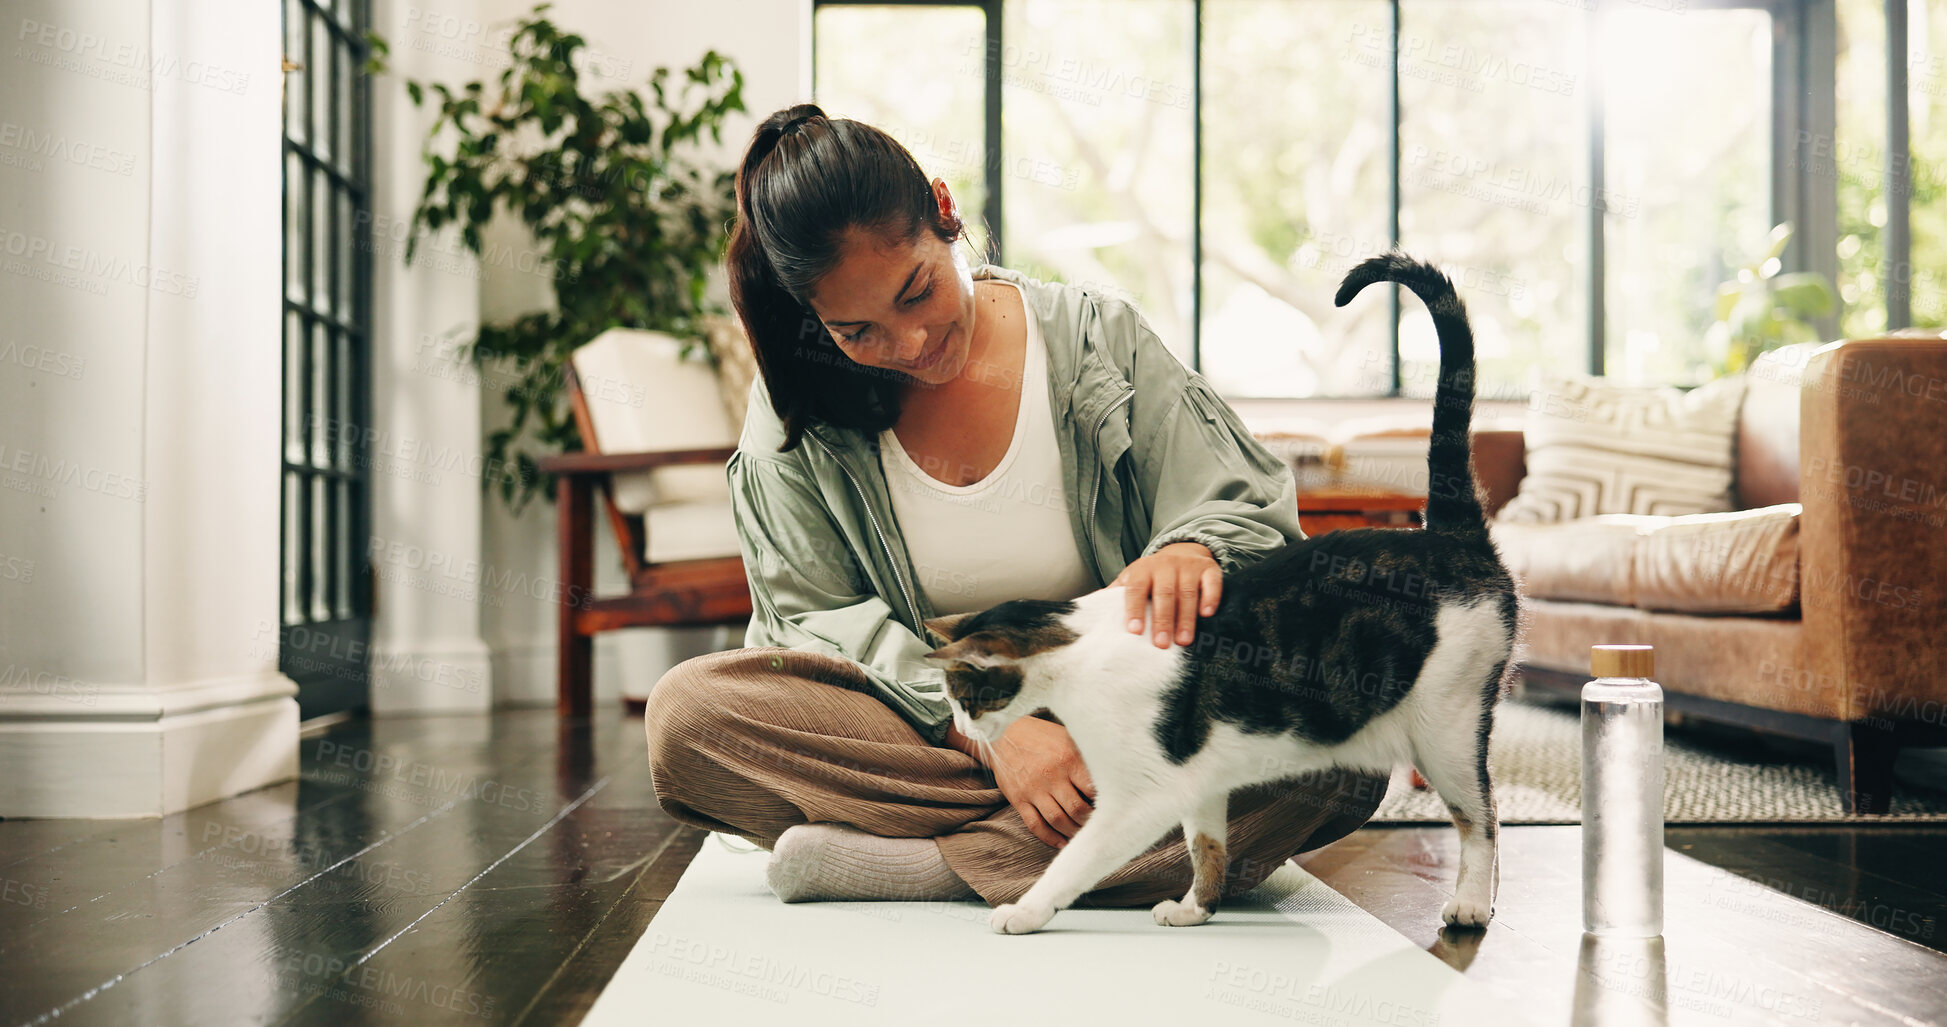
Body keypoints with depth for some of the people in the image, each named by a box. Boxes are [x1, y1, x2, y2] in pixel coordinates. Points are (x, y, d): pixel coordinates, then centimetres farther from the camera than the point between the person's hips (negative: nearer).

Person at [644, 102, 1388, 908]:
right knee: (686, 711, -27)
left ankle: (920, 863, -28)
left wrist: (1192, 549, -29)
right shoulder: (795, 412, 0)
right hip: (922, 737, 0)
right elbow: (816, 620, -5)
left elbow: (1254, 510, -3)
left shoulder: (1097, 339, -2)